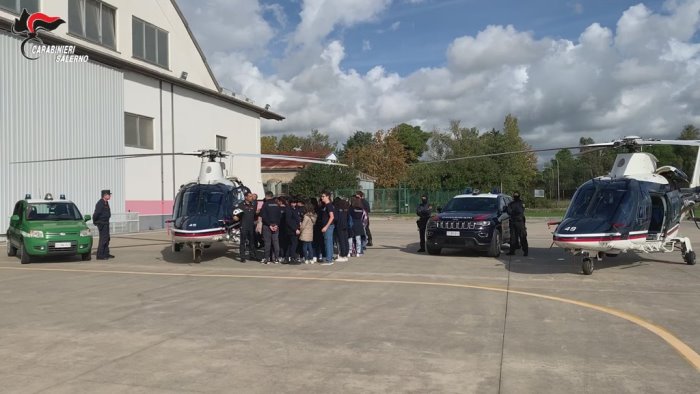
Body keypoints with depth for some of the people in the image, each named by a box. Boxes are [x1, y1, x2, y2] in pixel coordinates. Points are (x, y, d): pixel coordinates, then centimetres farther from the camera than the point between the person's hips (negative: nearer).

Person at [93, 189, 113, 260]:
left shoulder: (106, 203, 11)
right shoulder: (100, 203, -19)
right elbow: (96, 214, -21)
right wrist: (95, 222, -10)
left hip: (106, 223, 10)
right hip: (102, 224, -10)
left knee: (107, 238, 14)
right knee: (103, 239, -8)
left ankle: (106, 254, 22)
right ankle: (99, 255, -4)